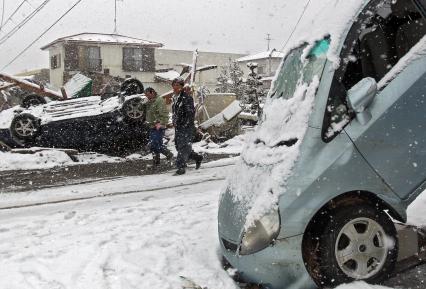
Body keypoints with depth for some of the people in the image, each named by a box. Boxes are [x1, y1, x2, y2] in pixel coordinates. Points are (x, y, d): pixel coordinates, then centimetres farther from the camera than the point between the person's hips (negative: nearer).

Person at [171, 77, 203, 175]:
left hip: (187, 128, -9)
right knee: (179, 147, 14)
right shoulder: (175, 98, 14)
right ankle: (197, 157, 31)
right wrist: (175, 123, 15)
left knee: (183, 148, -8)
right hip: (178, 127, 9)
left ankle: (181, 168, 0)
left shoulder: (186, 98, -14)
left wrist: (185, 125, -18)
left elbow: (191, 113, -17)